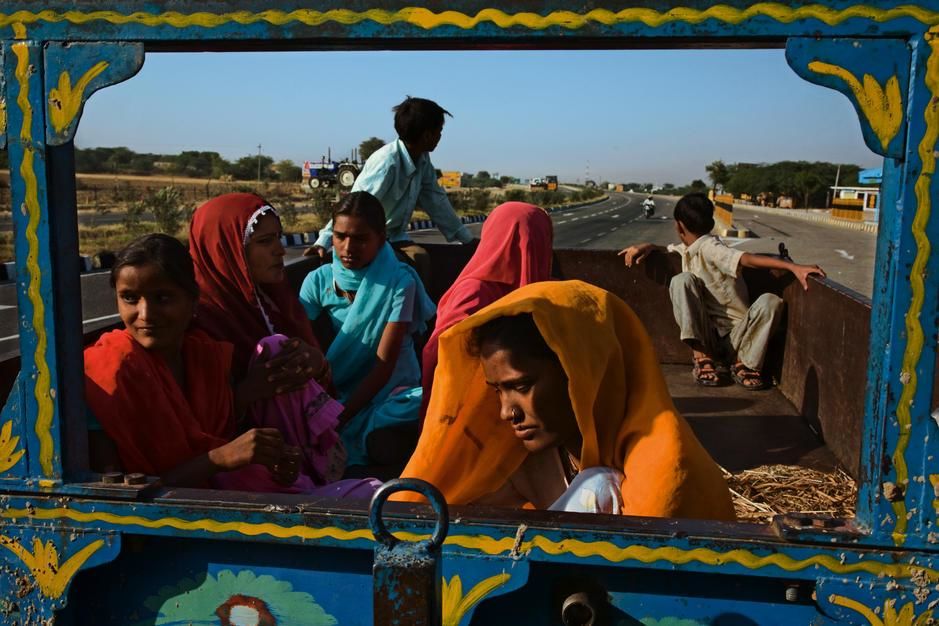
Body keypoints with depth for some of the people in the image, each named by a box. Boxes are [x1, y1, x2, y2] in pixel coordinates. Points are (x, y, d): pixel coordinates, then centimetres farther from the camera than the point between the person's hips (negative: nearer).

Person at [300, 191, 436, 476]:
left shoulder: (399, 282, -11)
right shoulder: (318, 280, -1)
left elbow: (383, 366, -14)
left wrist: (340, 419, -23)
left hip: (392, 391, -3)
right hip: (336, 393, 3)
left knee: (383, 444, -36)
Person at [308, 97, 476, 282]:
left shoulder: (423, 160, 0)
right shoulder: (387, 162, -25)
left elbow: (436, 201, 9)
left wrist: (466, 238, 11)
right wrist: (324, 242, -39)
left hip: (394, 236, 7)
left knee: (421, 258, -22)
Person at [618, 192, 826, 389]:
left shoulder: (709, 247, -14)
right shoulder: (687, 249, 9)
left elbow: (748, 259, -29)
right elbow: (666, 249, 30)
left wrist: (793, 267, -44)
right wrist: (647, 247, 6)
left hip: (734, 338, -5)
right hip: (703, 337, 5)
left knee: (770, 302, -28)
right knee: (682, 280, -16)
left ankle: (742, 363, -12)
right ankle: (702, 356, -14)